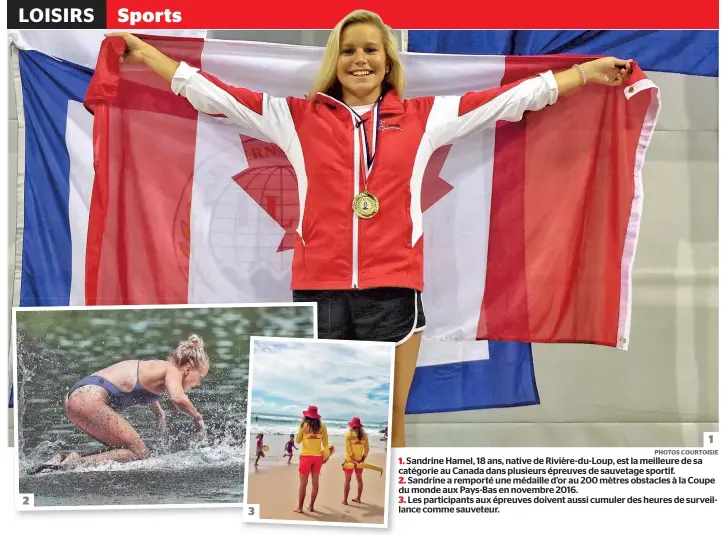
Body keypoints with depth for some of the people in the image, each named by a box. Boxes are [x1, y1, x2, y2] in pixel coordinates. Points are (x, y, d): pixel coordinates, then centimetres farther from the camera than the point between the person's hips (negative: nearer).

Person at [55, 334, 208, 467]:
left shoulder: (154, 367, 24)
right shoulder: (172, 370, -3)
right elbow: (178, 399, -24)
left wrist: (159, 412, 55)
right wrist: (197, 416, -6)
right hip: (90, 400, -10)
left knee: (124, 449, 19)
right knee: (139, 453, -2)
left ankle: (63, 460, 9)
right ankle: (79, 462, -15)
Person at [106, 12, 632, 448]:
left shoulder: (424, 117, 10)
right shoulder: (298, 117, 10)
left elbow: (514, 97, 11)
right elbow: (216, 94, 13)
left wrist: (585, 73, 11)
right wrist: (147, 53, 14)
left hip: (393, 288, 0)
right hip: (318, 288, 0)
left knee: (389, 419, 8)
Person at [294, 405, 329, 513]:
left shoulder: (304, 425, -5)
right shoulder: (322, 426, 2)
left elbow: (298, 441, 6)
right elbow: (326, 443, 7)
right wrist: (324, 456, 19)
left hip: (306, 456, -3)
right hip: (318, 457, 3)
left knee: (303, 483, 3)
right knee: (315, 482, 12)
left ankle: (300, 507, 5)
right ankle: (311, 506, 17)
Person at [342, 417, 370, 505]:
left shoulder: (348, 434, -9)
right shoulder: (364, 435, 1)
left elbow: (348, 449, -16)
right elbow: (367, 449, -2)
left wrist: (352, 460, -15)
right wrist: (363, 459, -2)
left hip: (350, 460, -3)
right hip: (360, 460, 3)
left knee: (347, 480, 5)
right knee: (359, 479, 17)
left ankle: (345, 500, 7)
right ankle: (358, 498, 25)